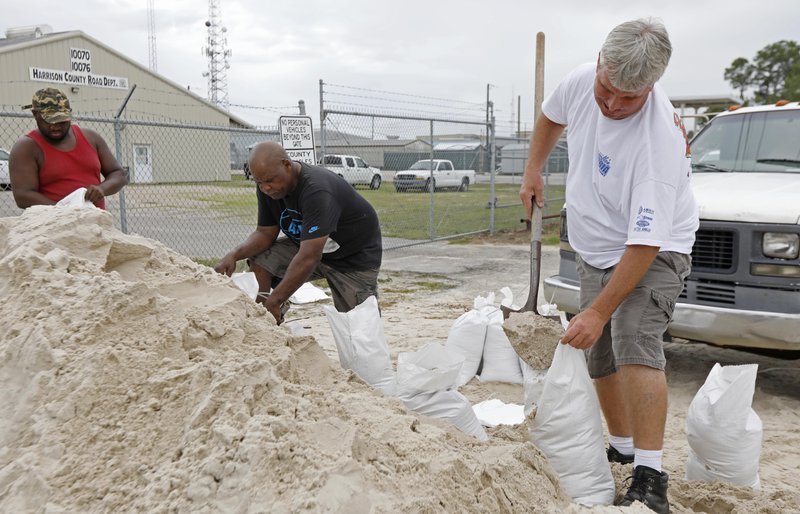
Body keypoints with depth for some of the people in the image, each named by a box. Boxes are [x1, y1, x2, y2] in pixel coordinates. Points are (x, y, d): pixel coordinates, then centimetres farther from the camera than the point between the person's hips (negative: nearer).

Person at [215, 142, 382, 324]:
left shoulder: (317, 191, -35)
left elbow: (309, 258, -40)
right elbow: (265, 233, -2)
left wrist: (274, 301, -41)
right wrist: (235, 255, -22)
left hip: (356, 255, -6)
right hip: (308, 246, 6)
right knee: (259, 259, -15)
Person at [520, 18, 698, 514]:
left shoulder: (659, 141, -34)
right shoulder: (582, 80, -14)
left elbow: (644, 244, -34)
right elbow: (552, 115, 13)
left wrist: (599, 312, -35)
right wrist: (534, 170, 10)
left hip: (654, 253, -7)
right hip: (595, 251, 7)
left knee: (635, 344, -27)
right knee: (601, 358, 12)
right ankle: (622, 447, 30)